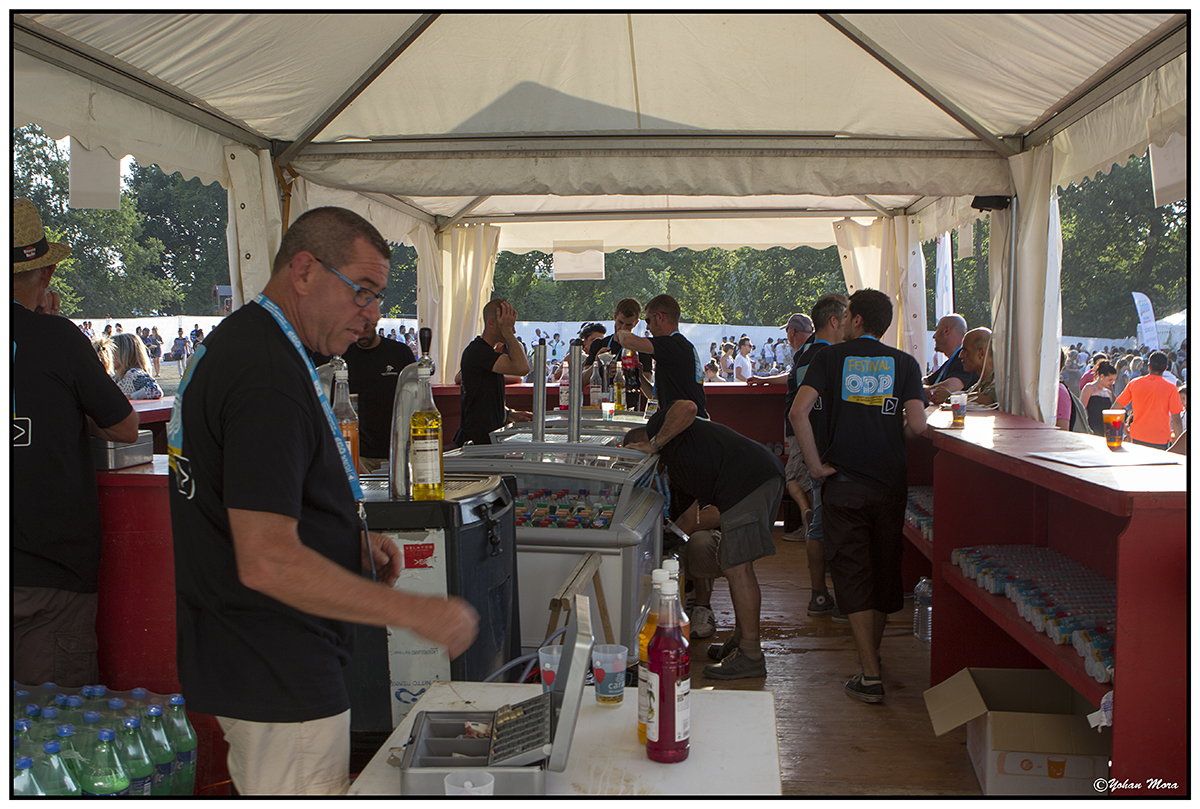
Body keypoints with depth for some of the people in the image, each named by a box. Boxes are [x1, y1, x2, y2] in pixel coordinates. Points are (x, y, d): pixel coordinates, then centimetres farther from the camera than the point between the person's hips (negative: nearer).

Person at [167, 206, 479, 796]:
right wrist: (417, 613, -26)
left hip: (242, 658, 11)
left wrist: (352, 541, 7)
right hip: (280, 680, -11)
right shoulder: (269, 375, -25)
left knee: (261, 790, 22)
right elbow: (268, 563, -31)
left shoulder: (236, 344, 10)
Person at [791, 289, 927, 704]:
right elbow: (917, 426, -8)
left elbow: (799, 410, -15)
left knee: (853, 575, 3)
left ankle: (870, 676, 0)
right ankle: (872, 652, 35)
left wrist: (815, 463, -7)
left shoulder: (830, 356, -1)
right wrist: (892, 437, 14)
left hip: (844, 483, -2)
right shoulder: (905, 363, 3)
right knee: (885, 571, 18)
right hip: (891, 482, 2)